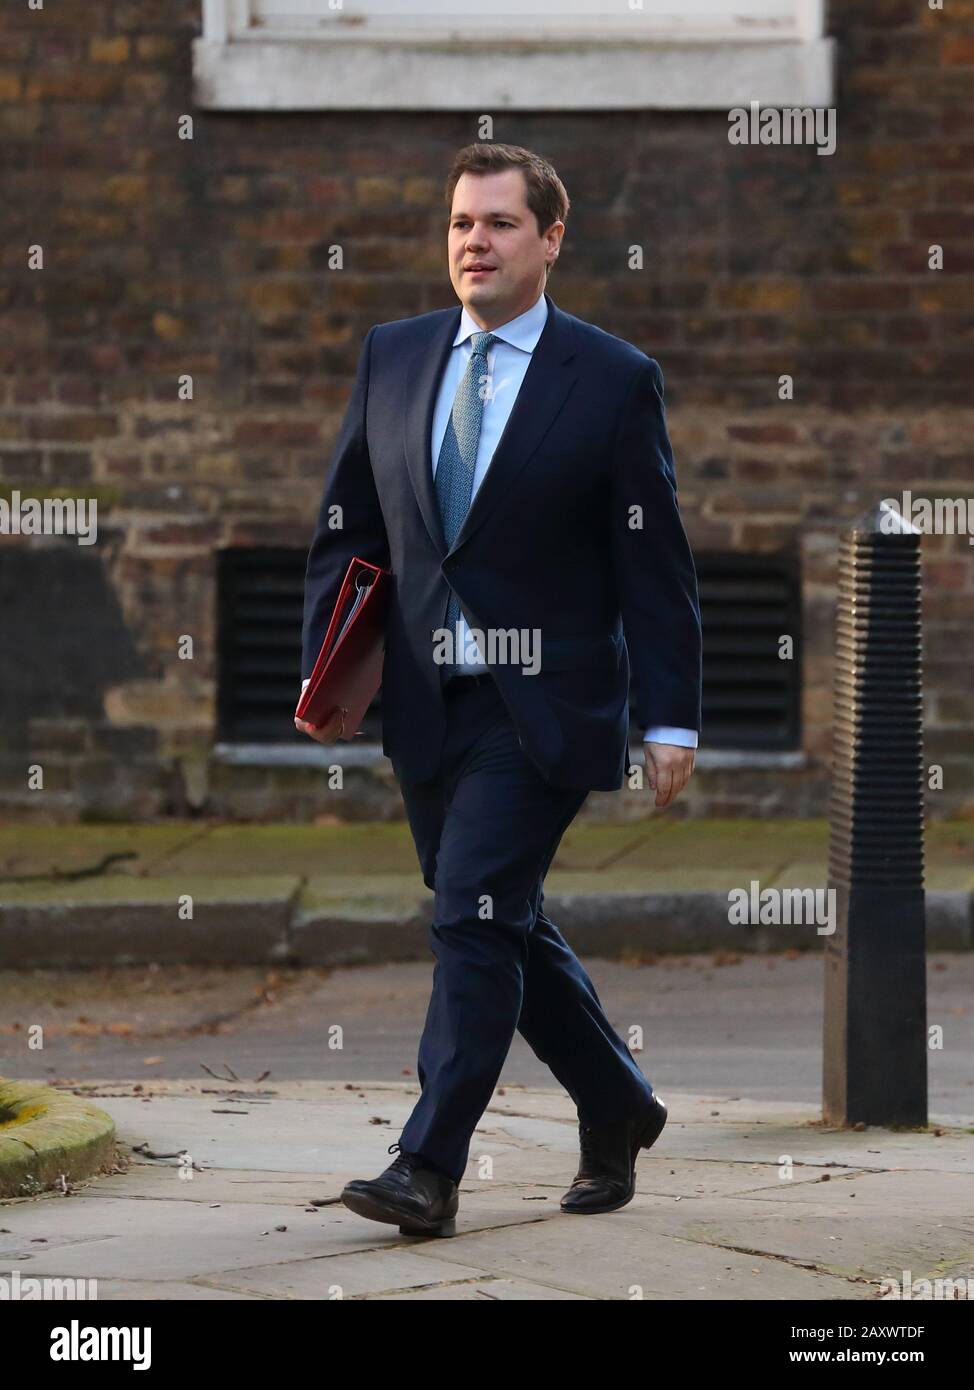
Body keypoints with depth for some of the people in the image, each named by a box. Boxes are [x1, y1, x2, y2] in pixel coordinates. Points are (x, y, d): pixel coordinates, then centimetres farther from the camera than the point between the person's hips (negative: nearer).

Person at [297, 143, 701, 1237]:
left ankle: (429, 1167, -14)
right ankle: (617, 1110, 32)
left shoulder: (614, 381, -4)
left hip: (542, 707, -5)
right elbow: (348, 526, 13)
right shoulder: (392, 357, 9)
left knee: (475, 916, -14)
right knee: (502, 928, 13)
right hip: (428, 699, 5)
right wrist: (325, 662, 2)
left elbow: (655, 564, -4)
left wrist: (670, 721, -7)